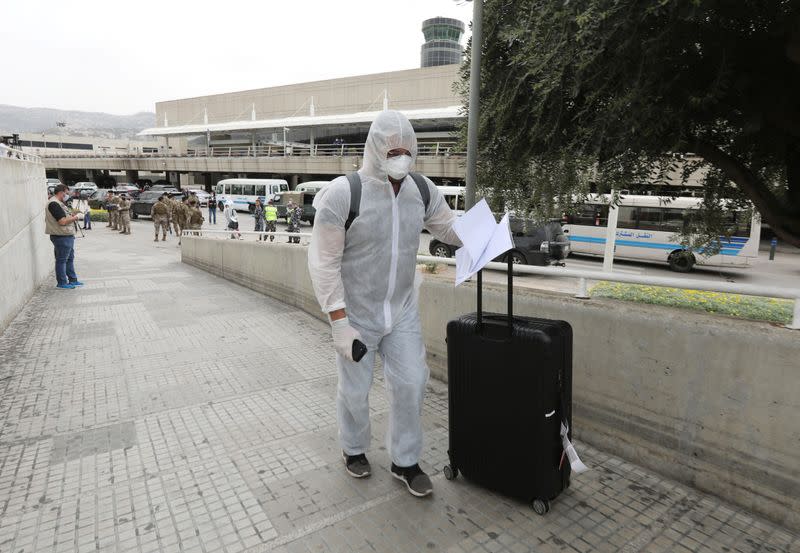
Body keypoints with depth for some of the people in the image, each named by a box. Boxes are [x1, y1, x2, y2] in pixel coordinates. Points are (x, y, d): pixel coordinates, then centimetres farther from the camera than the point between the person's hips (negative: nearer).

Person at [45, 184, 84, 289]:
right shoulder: (54, 204, -18)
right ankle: (61, 283, 6)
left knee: (70, 258, 18)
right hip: (61, 237, -11)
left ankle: (73, 280, 27)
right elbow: (62, 221, -24)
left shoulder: (58, 203, 15)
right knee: (61, 260, -2)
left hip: (67, 236, 11)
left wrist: (72, 216, 8)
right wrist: (75, 217, -12)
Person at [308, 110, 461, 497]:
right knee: (355, 389, 13)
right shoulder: (342, 194, -19)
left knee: (411, 383, 8)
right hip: (356, 314, -4)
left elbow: (449, 227, 10)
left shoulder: (422, 190, -4)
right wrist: (340, 322, -20)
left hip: (402, 310, 4)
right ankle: (354, 449, 42)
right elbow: (324, 262, -18)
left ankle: (405, 462, 29)